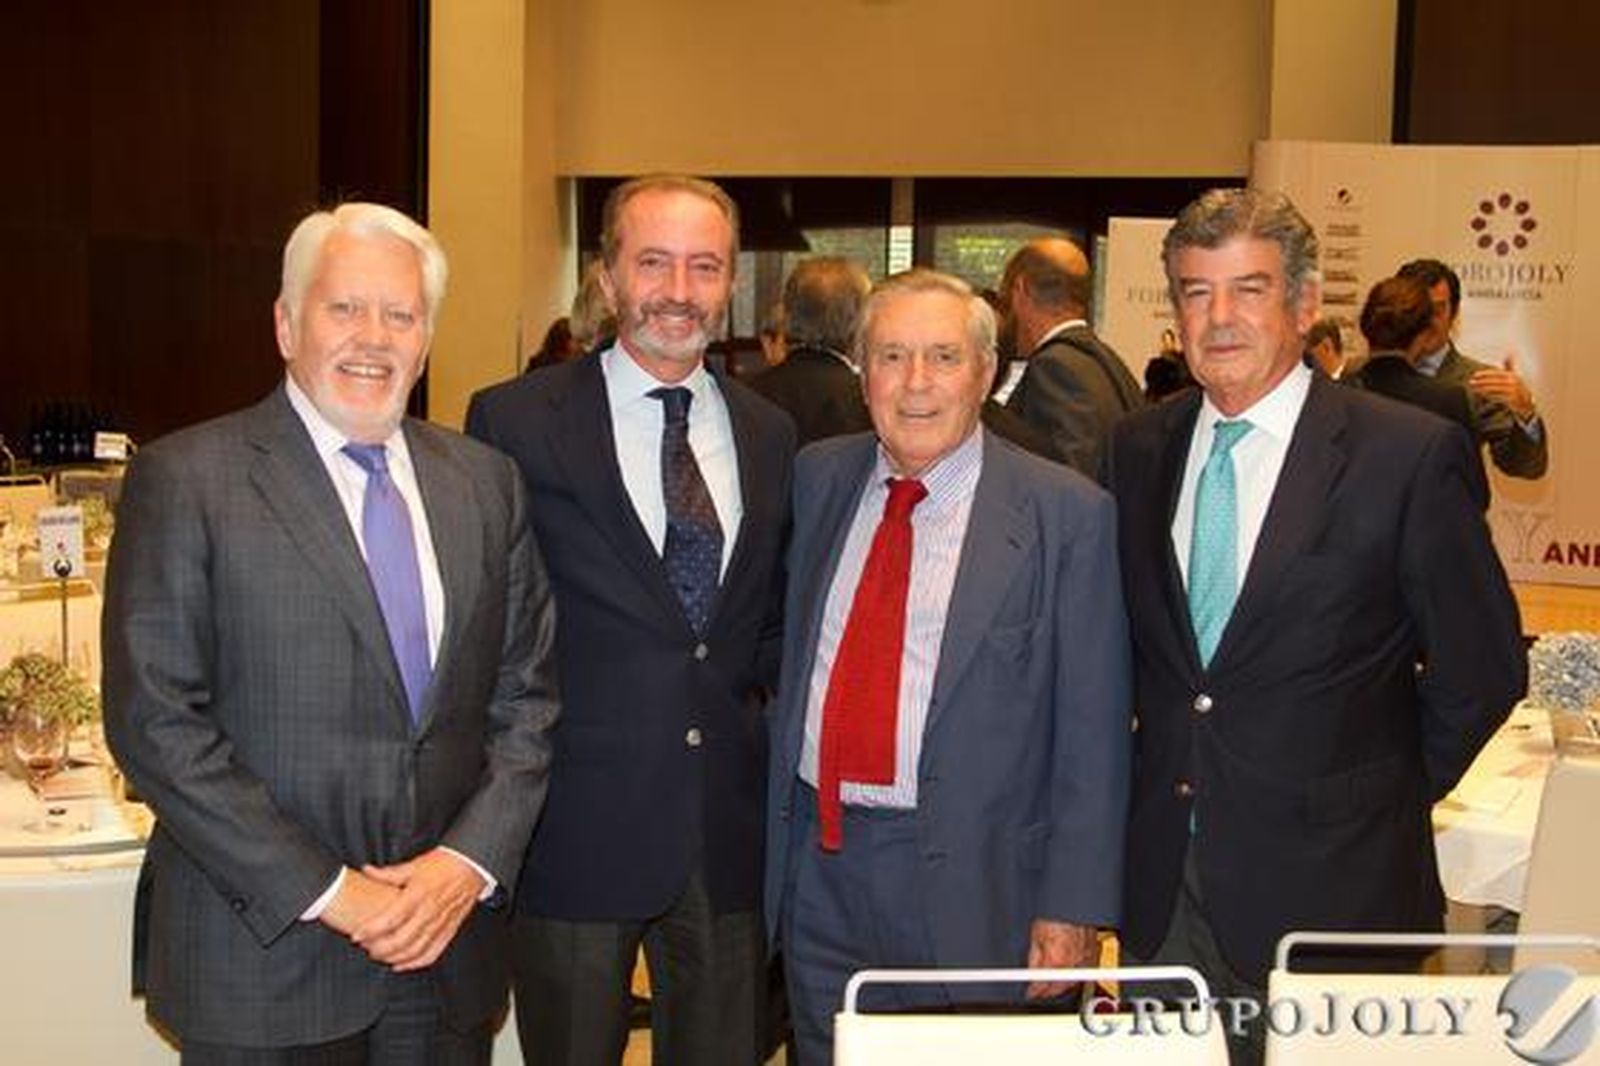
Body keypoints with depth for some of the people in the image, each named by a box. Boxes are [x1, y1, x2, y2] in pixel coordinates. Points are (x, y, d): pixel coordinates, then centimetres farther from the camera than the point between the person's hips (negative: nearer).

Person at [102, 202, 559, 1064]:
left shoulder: (486, 483, 7)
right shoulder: (185, 480, -6)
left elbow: (529, 695, 7)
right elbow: (154, 721, -11)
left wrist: (470, 861, -7)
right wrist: (325, 891, -14)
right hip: (262, 955, -3)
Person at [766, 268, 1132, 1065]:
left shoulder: (1066, 513, -8)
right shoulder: (818, 478, 5)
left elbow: (1091, 733, -8)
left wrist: (1072, 908, -10)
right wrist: (783, 825, 10)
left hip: (971, 887, -4)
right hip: (815, 861, 4)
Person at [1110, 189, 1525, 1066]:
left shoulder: (1411, 456, -12)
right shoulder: (1140, 449, 3)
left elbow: (1484, 671, -5)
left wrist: (1384, 799, 1)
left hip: (1325, 889, -4)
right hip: (1161, 882, 4)